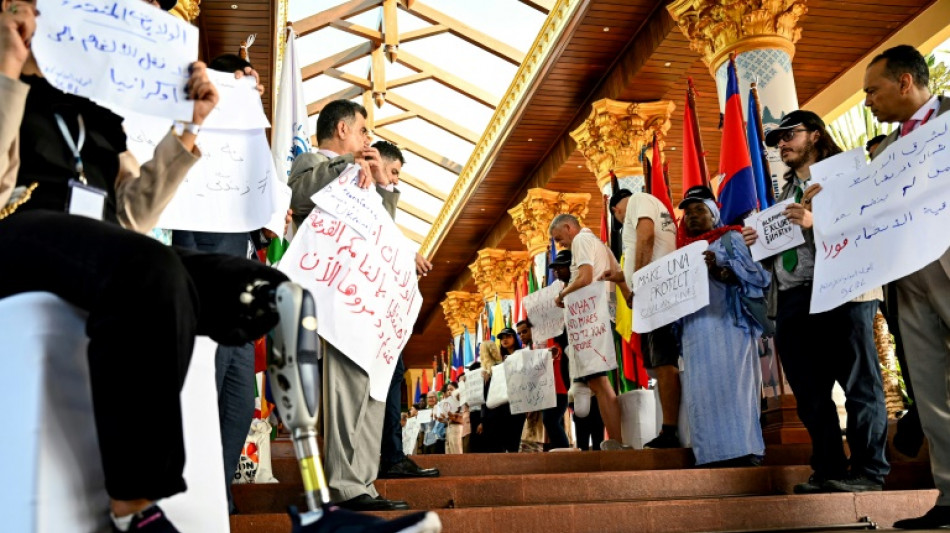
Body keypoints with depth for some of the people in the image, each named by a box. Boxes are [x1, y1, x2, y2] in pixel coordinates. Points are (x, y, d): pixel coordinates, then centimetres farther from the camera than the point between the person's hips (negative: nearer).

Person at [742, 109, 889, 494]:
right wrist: (757, 243, 7)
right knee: (810, 394, 6)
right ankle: (828, 471, 13)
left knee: (859, 385, -4)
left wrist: (817, 221, -19)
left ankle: (868, 471, 3)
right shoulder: (785, 194, 26)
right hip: (791, 301, 7)